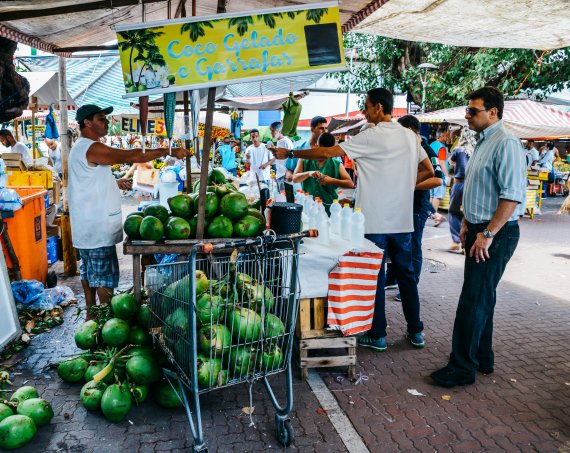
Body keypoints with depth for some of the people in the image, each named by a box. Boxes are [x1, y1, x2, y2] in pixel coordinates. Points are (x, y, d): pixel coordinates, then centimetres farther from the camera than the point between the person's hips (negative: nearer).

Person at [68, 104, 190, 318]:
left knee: (89, 272, 18)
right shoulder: (91, 148, -19)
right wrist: (169, 151, -23)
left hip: (89, 225, 11)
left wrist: (114, 182, 9)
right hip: (98, 227, -11)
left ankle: (91, 314, 29)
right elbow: (131, 156, -26)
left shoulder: (83, 148, 16)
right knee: (105, 276, -3)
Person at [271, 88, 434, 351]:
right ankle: (416, 331, 24)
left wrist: (289, 153, -5)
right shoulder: (410, 136, 9)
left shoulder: (371, 137, -11)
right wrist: (403, 186, 13)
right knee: (406, 275, 15)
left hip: (375, 221, -6)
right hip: (403, 220, 6)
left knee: (375, 277, 5)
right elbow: (428, 171, 17)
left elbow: (327, 153, -13)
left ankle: (377, 335, 15)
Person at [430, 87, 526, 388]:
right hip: (479, 231, 10)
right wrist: (467, 223, 17)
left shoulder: (506, 144, -16)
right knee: (481, 298, 16)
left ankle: (462, 368, 5)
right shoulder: (483, 143, 15)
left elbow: (512, 194, -24)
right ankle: (482, 359, 30)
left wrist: (488, 234, -23)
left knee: (474, 301, -6)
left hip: (496, 235, -10)